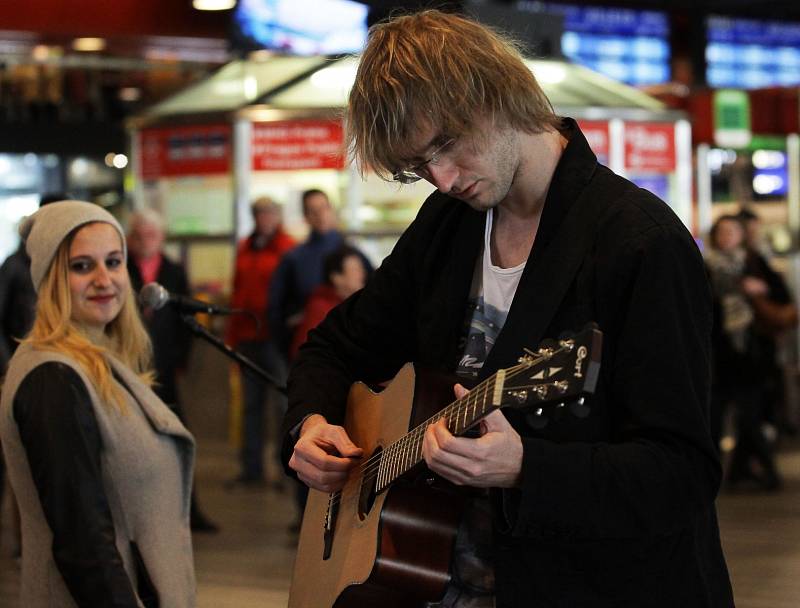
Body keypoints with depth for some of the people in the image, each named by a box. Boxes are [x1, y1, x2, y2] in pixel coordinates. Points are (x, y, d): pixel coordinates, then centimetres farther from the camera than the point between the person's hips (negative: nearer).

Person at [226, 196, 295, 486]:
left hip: (275, 337, -6)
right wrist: (232, 333, 13)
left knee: (285, 403, -4)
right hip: (247, 336, 6)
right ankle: (251, 468, 16)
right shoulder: (245, 249, 15)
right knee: (251, 405, 10)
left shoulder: (288, 249, -5)